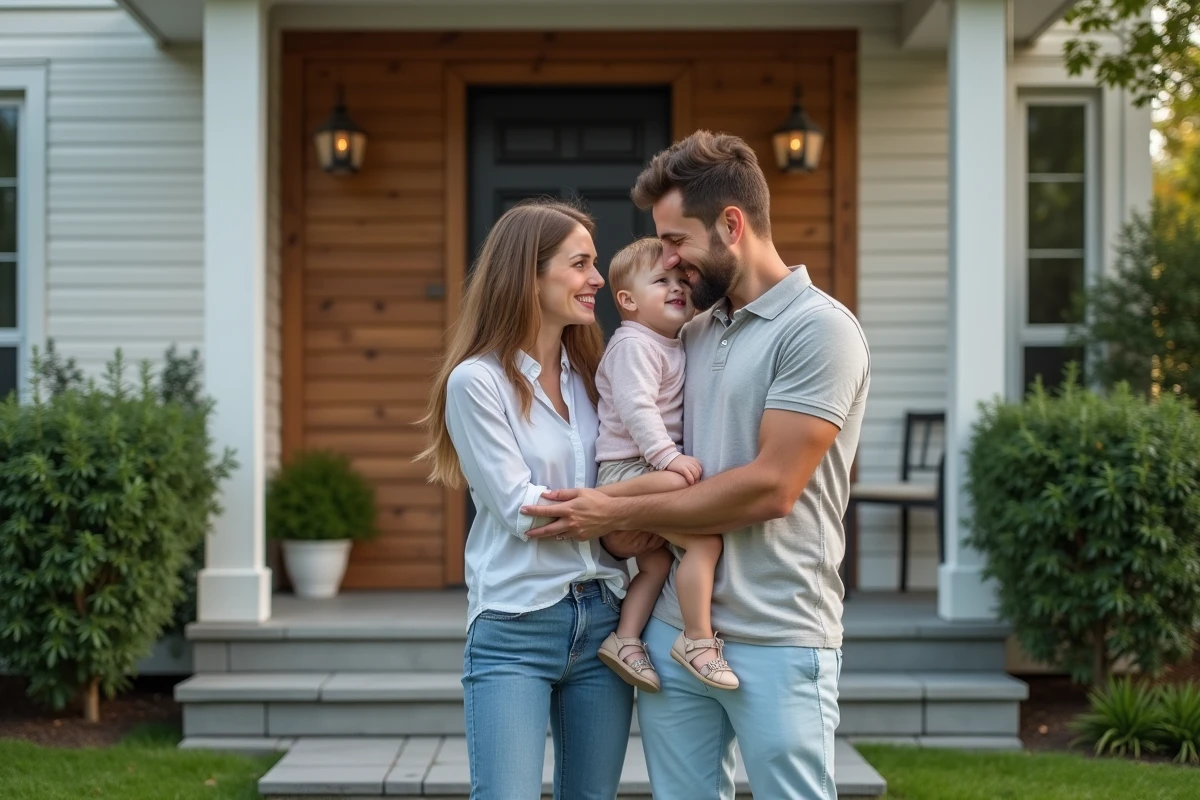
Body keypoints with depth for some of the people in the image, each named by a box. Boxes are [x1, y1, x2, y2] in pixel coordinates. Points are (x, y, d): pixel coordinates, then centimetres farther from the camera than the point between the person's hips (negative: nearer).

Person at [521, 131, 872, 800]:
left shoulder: (818, 329, -10)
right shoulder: (695, 333, 14)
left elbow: (770, 487, -17)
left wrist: (621, 514, -11)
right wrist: (639, 530, -4)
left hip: (776, 640, -7)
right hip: (675, 626, 7)